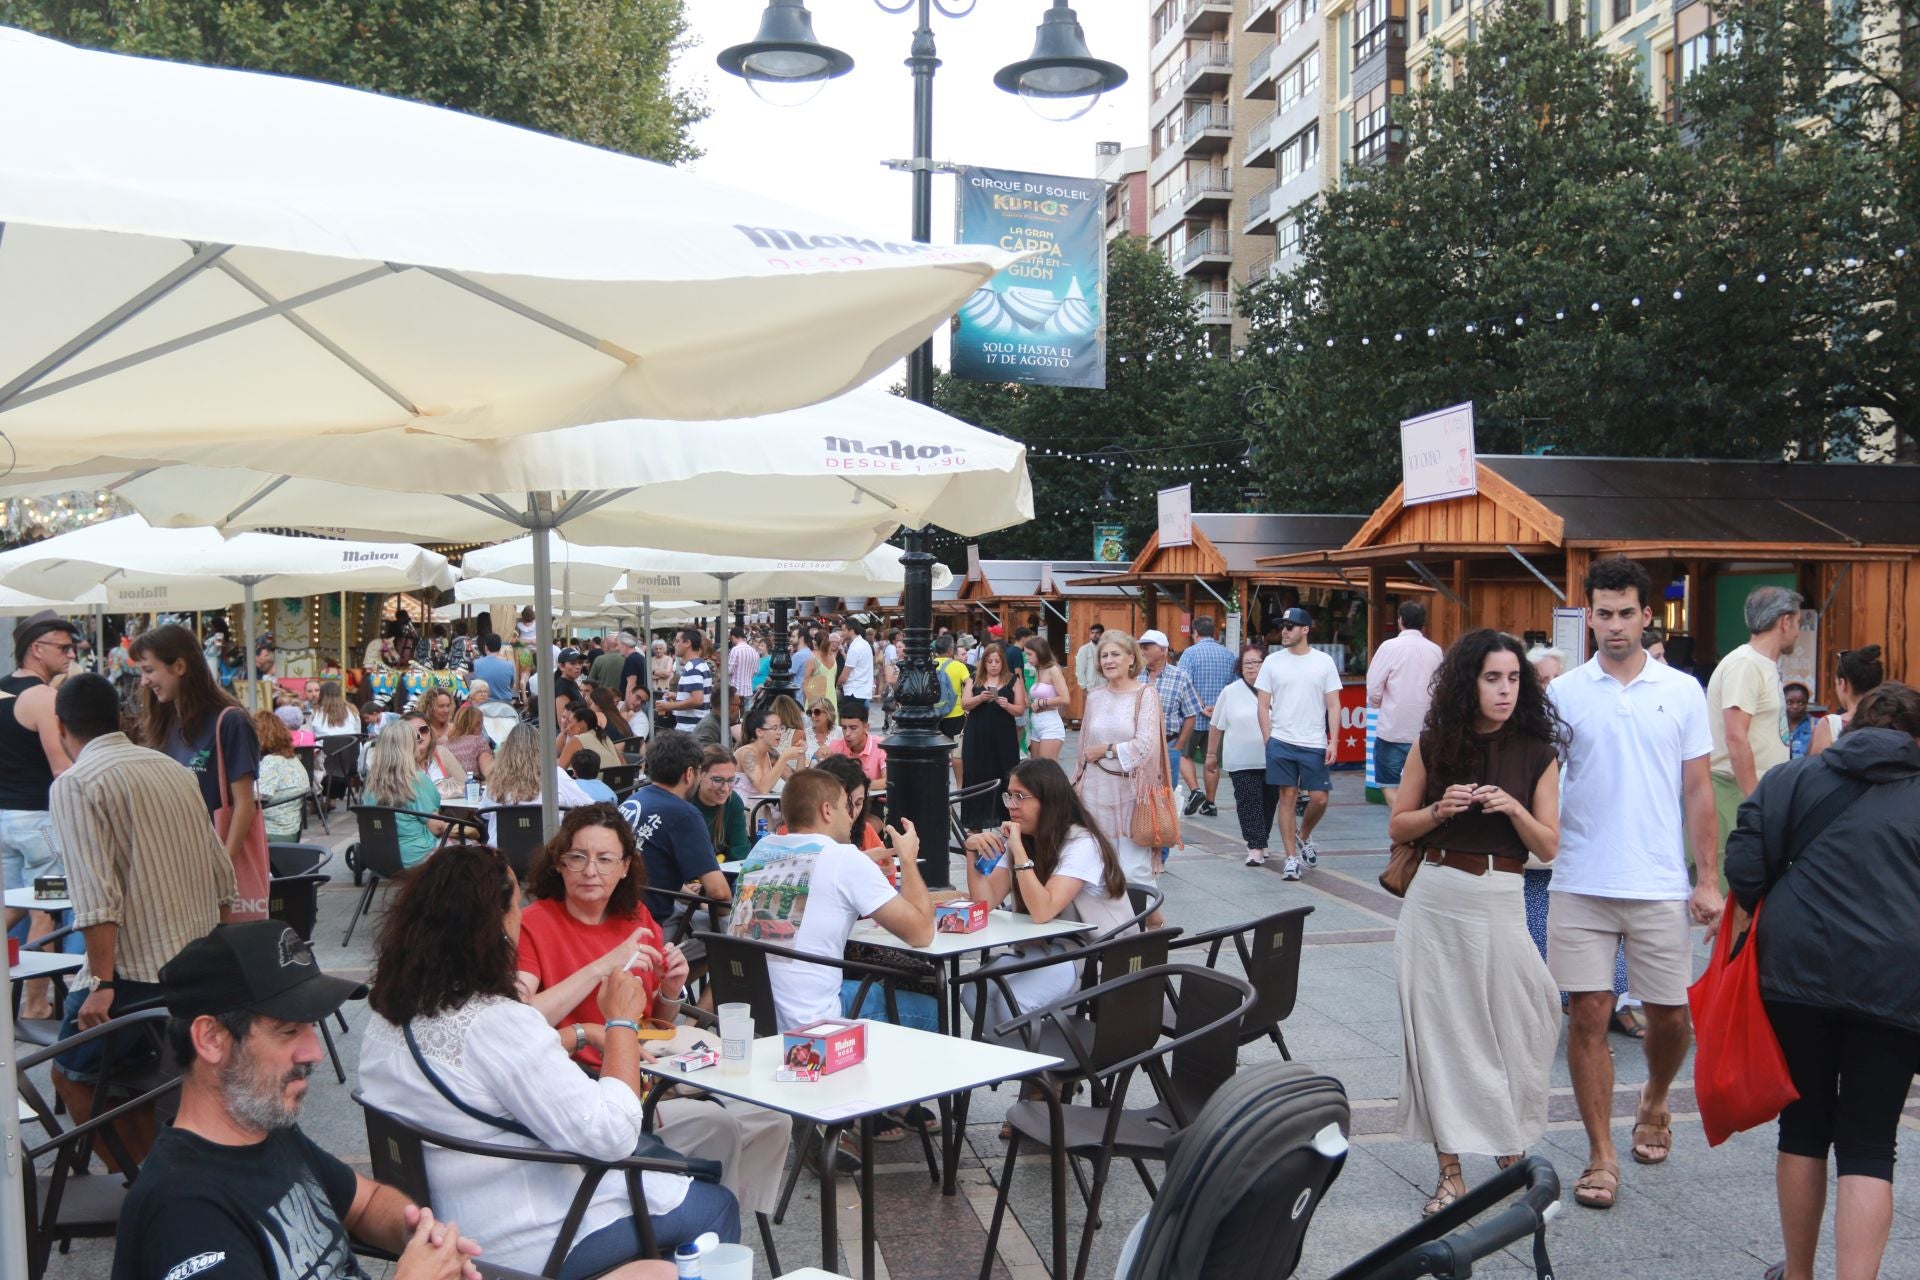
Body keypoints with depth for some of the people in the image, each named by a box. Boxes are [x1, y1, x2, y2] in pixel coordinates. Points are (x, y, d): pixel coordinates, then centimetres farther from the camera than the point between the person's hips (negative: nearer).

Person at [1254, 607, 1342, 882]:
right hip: (1281, 742, 0)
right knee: (1287, 797, 1)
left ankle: (1304, 836, 30)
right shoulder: (1273, 661, 3)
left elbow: (1333, 705, 3)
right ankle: (1292, 857, 8)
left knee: (1319, 799, 0)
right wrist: (1268, 740, -2)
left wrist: (1333, 741, -5)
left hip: (1315, 745, 0)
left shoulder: (1324, 662, 2)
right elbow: (1263, 705, 5)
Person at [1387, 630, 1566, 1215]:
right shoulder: (1434, 743, 2)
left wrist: (1513, 809, -15)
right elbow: (1398, 826, 8)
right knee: (1439, 1031, 3)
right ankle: (1450, 1171, 12)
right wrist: (1439, 810, -10)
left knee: (1513, 1033, 0)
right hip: (1435, 898, 1)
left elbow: (1548, 846, 2)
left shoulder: (1538, 753, 1)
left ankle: (1512, 1156, 23)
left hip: (1500, 900, -1)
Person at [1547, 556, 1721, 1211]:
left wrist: (1708, 879, 2)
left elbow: (1697, 790, 6)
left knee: (1669, 1016, 10)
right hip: (1582, 885, -1)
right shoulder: (1563, 692, 2)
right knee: (1587, 1015, -1)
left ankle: (1653, 1104, 41)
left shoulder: (1682, 691, 5)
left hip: (1661, 886, 1)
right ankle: (1601, 1155, 12)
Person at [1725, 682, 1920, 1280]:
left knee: (1803, 1128, 13)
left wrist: (1742, 918, 15)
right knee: (1868, 1147, 3)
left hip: (1802, 968, 0)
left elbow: (1747, 856, 0)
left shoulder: (1797, 775, 8)